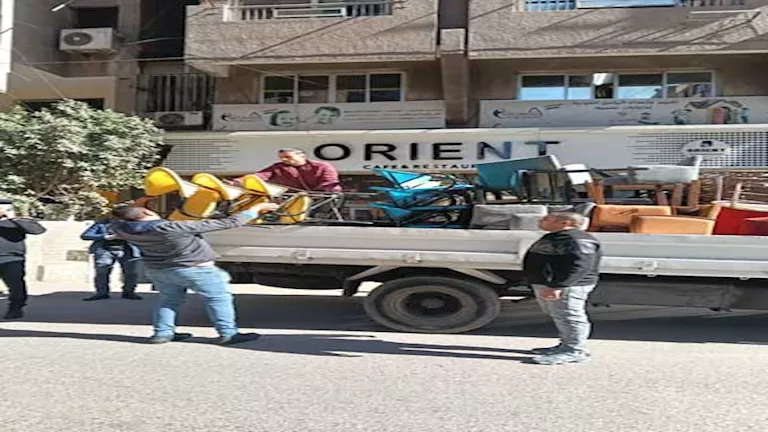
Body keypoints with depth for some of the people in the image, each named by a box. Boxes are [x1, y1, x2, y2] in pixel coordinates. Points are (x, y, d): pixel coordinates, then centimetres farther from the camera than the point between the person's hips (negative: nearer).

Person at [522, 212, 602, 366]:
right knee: (559, 317, 17)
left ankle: (574, 351, 2)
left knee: (568, 317, -5)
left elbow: (579, 266, -28)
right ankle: (565, 346, 27)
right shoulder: (554, 238, 16)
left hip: (567, 287, -11)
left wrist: (556, 286, -30)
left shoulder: (576, 240, -20)